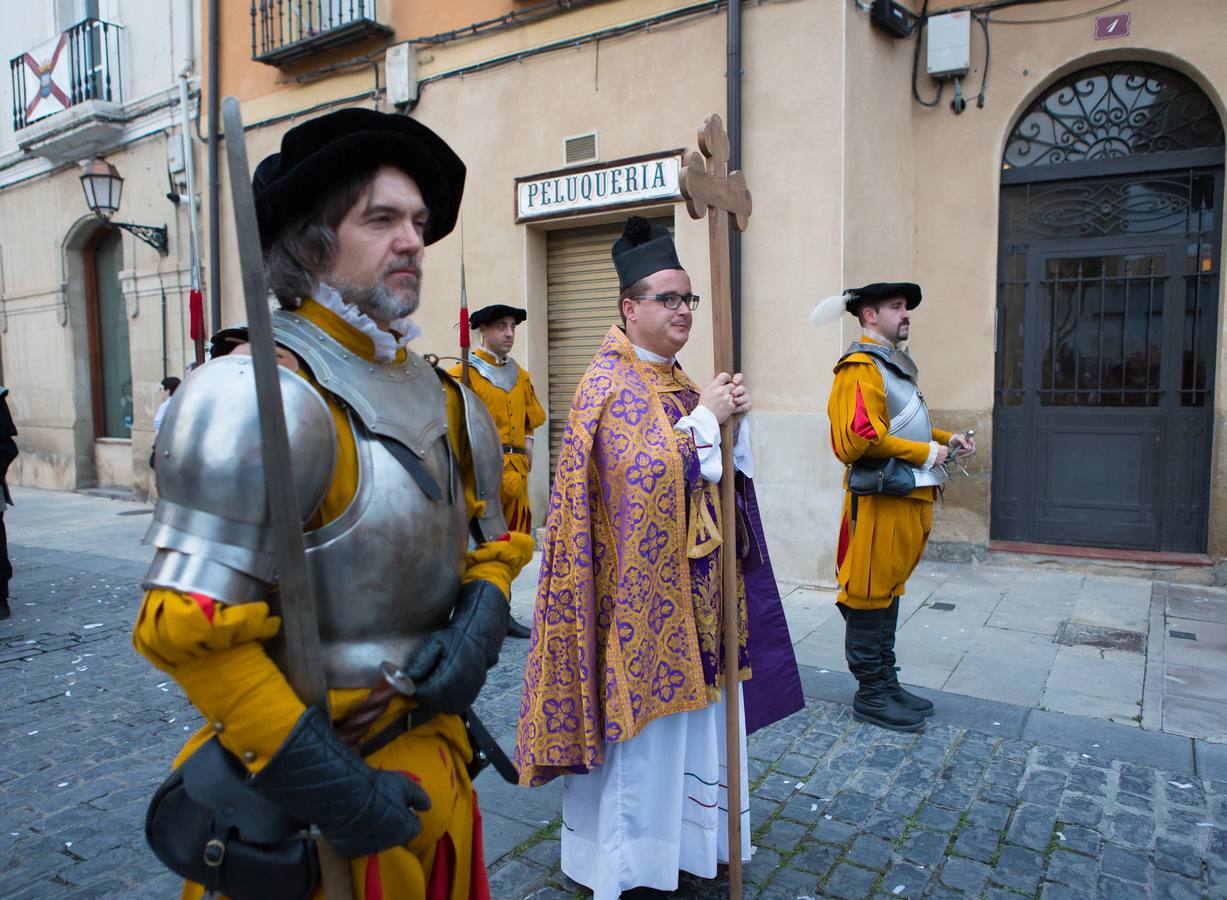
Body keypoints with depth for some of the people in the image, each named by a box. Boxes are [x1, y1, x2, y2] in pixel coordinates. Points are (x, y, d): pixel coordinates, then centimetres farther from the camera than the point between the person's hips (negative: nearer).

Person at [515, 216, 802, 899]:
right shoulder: (611, 384, -13)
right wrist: (704, 417, -20)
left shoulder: (677, 381, 13)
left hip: (690, 586, 8)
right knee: (641, 722, 4)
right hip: (640, 584, -8)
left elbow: (724, 469, 14)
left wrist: (732, 416, -4)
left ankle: (684, 837, 35)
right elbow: (644, 471, -26)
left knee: (689, 709, 17)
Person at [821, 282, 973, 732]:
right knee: (869, 596, 0)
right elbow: (863, 438, -23)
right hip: (880, 498, -10)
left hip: (909, 497, 10)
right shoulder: (861, 366, -13)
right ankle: (870, 695, 11)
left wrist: (946, 438, 10)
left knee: (889, 591, 17)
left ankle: (887, 683, 29)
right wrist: (926, 453, -16)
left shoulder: (893, 362, 19)